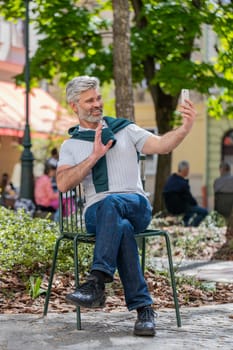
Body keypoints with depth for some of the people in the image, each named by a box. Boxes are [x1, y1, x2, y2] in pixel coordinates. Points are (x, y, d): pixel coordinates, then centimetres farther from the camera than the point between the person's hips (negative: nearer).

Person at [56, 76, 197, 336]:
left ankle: (97, 282, -47)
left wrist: (185, 128, -19)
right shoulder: (70, 146, 17)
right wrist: (94, 156, -8)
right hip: (96, 213, 0)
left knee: (111, 203, -37)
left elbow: (161, 145, 1)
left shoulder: (125, 129, 17)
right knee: (122, 228, -36)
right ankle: (143, 308, -39)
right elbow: (63, 184, -1)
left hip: (136, 206, 0)